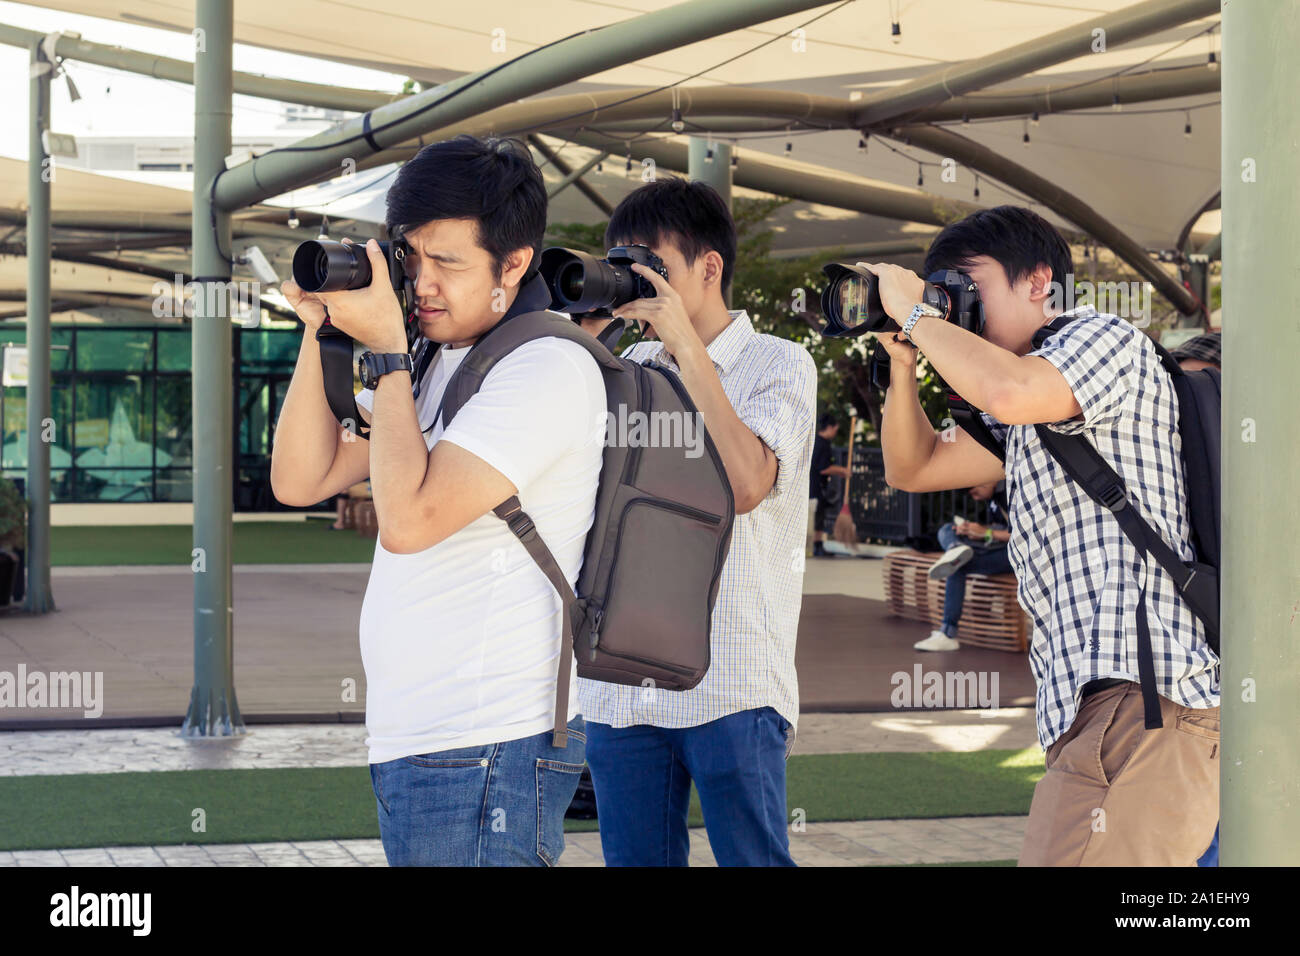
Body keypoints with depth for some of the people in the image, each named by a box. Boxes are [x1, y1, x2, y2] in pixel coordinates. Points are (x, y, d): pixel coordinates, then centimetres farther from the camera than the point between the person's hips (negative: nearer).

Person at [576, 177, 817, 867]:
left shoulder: (778, 365, 1)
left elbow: (745, 485, -15)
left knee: (752, 856, -2)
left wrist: (688, 346, -15)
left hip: (731, 688, -5)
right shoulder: (628, 369, 15)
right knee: (634, 858, 8)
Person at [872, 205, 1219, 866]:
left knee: (1068, 861, -20)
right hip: (1092, 706, 10)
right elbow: (912, 468, 34)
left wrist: (915, 314, -4)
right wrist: (903, 361, 19)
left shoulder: (1107, 339, 1)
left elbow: (1007, 390, -20)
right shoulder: (1028, 424, 30)